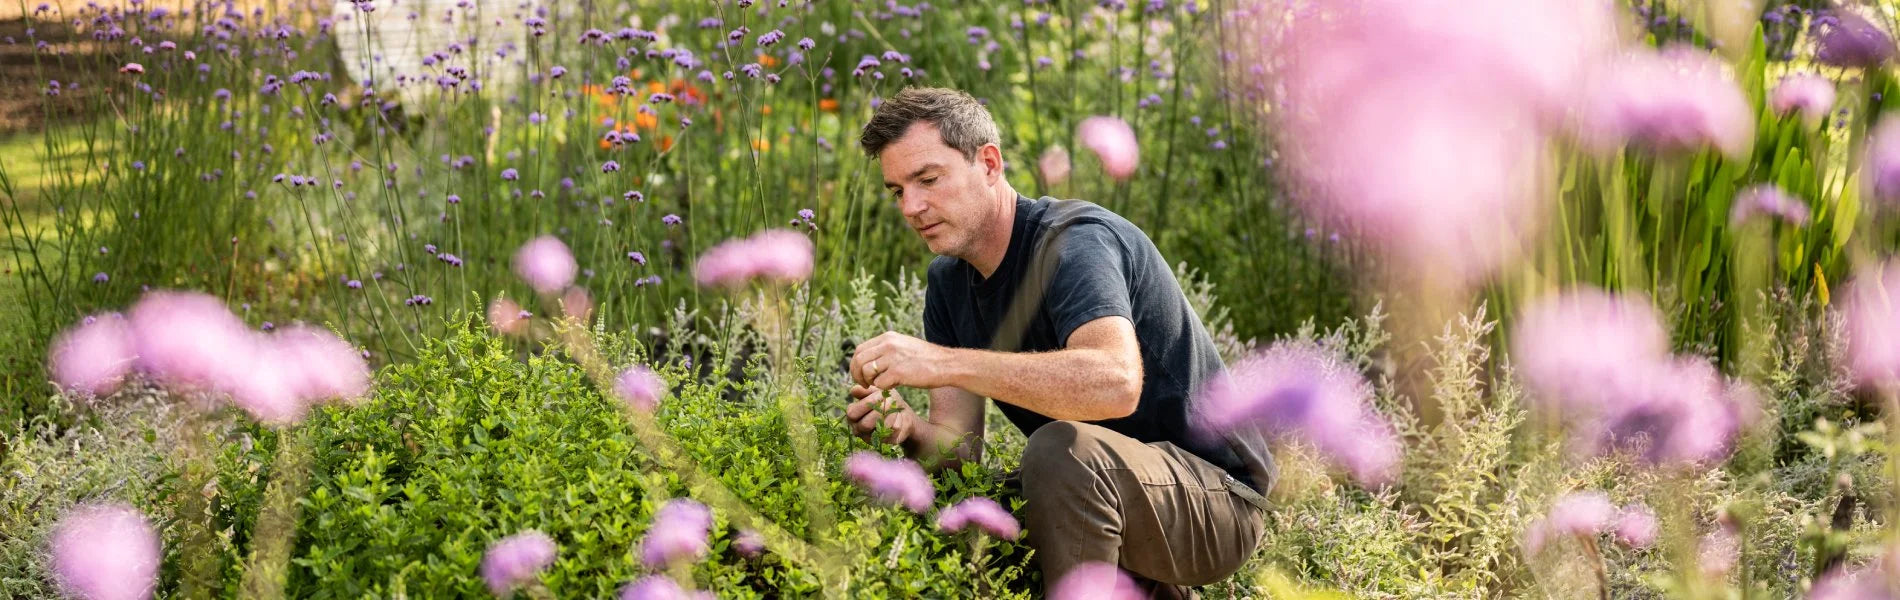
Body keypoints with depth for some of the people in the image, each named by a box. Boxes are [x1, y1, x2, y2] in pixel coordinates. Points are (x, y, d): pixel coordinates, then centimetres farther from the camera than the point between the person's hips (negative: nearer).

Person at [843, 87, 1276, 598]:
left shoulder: (1073, 242, -20)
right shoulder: (948, 281, 6)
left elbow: (1116, 382, -40)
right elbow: (960, 445, 0)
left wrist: (943, 362, -42)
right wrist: (909, 430, -24)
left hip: (1217, 493, -9)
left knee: (1062, 447, -34)